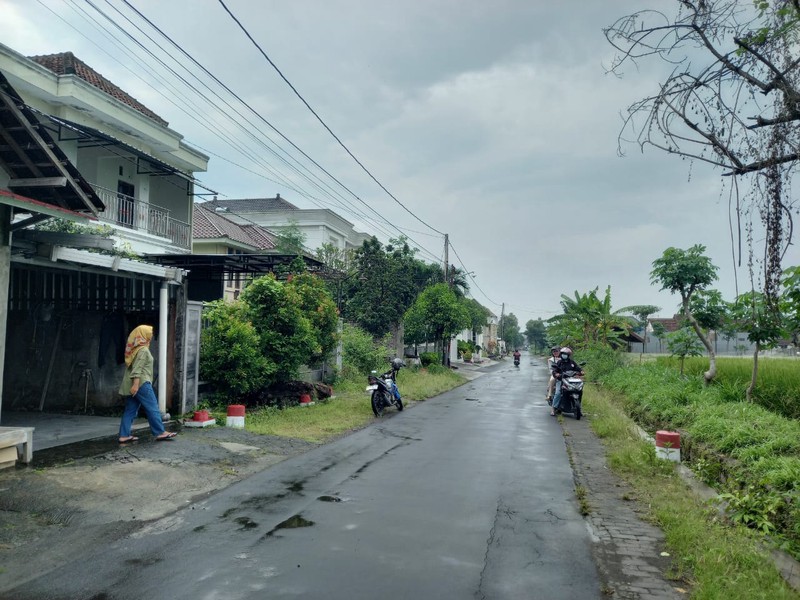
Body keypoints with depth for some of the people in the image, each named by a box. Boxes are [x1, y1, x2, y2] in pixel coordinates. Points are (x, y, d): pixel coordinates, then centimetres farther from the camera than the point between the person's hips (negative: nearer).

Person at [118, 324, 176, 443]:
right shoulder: (143, 350, -12)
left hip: (130, 384, 9)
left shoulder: (134, 348, 15)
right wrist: (136, 384, -25)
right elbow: (137, 368, -20)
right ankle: (160, 432, 3)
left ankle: (124, 436, 8)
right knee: (152, 408, -2)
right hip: (141, 383, -9)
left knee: (130, 410, 9)